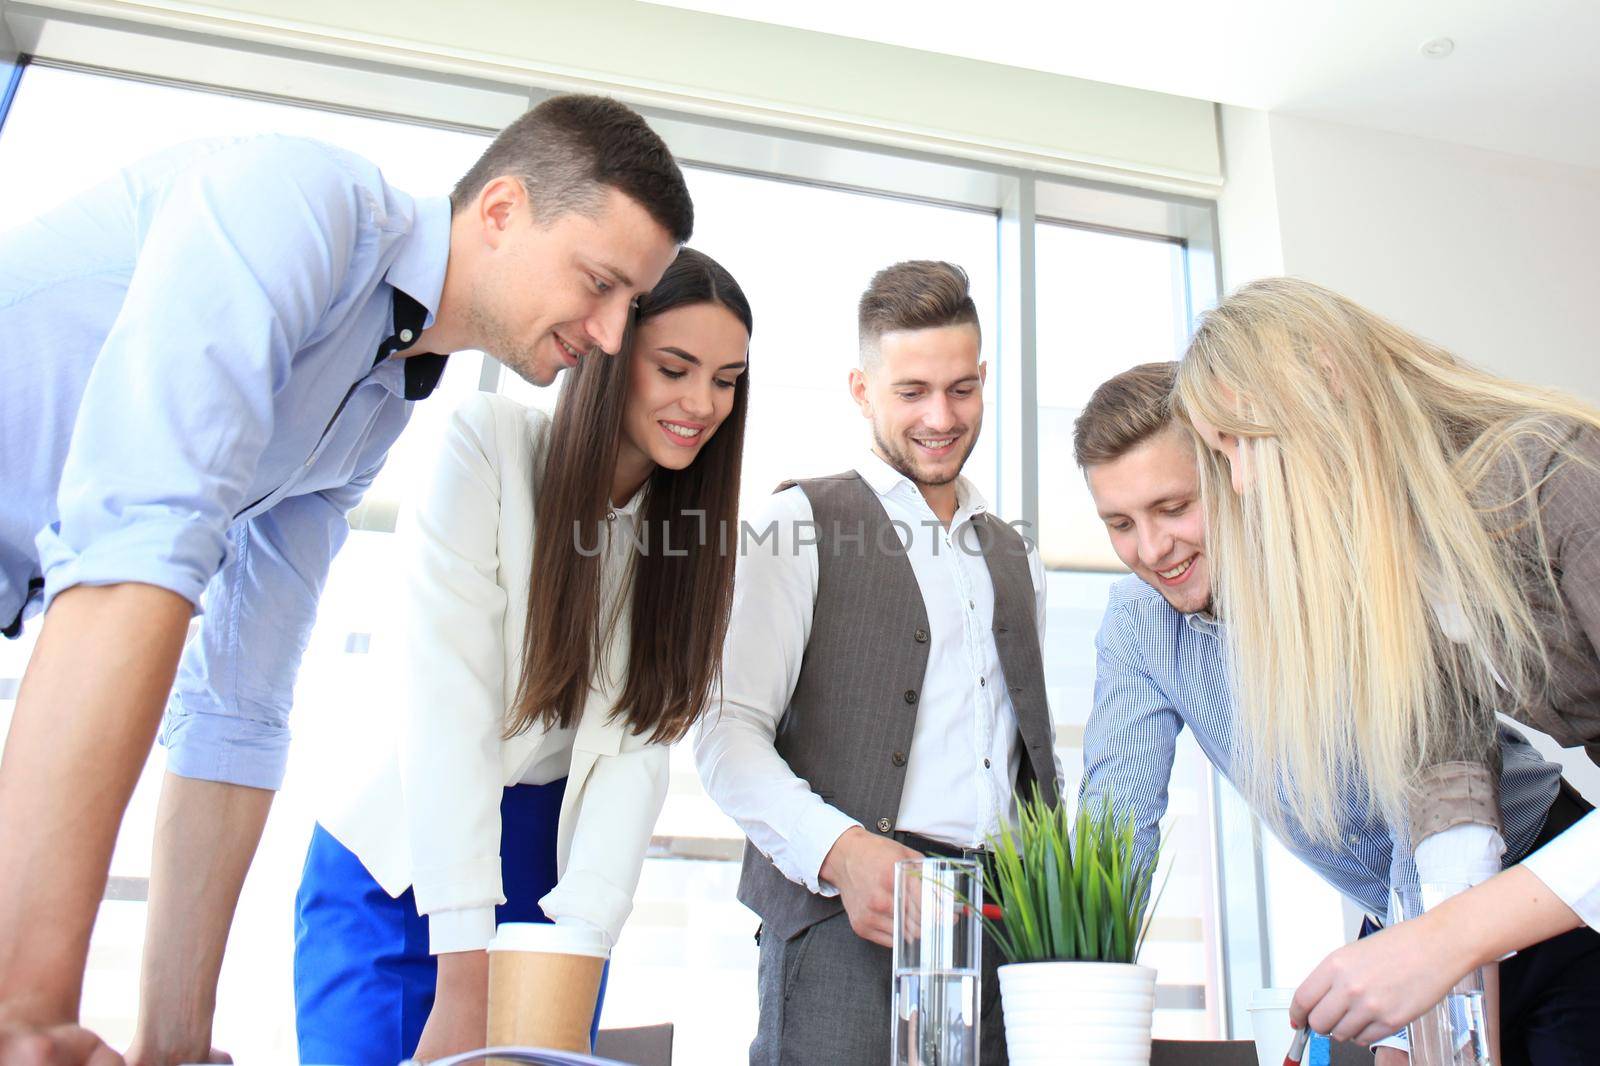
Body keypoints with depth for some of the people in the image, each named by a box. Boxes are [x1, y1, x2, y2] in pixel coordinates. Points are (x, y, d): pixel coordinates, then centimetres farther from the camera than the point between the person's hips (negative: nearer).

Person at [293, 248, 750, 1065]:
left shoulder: (699, 524, -2)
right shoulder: (490, 445, -15)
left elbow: (640, 739, -9)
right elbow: (445, 697, -21)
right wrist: (464, 970, -24)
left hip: (556, 878, 3)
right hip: (400, 871, -3)